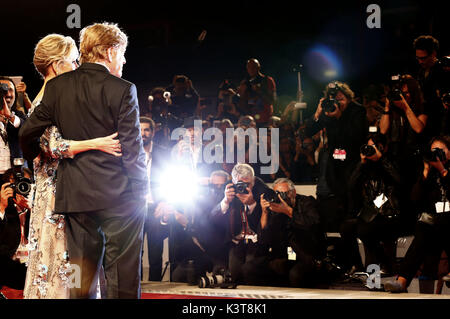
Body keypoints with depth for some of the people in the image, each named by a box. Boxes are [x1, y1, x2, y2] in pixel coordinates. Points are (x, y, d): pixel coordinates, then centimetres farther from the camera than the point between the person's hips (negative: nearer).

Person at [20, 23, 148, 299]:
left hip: (76, 194, 5)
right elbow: (132, 148, -11)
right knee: (122, 277, 0)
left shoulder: (58, 87, 4)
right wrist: (142, 190, 0)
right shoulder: (122, 90, -10)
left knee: (82, 278, 11)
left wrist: (37, 158, 27)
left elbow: (28, 133, 6)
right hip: (119, 194, -5)